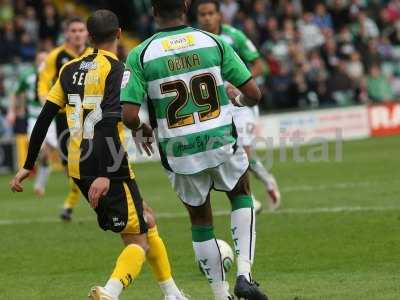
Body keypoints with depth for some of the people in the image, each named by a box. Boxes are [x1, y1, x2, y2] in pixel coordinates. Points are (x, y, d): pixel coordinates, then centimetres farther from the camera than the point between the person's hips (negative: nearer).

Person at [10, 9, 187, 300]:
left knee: (145, 219, 24)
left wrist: (28, 166, 17)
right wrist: (105, 175, -26)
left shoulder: (70, 69, 12)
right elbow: (108, 124, -20)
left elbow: (44, 118, 11)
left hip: (78, 167, 7)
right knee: (140, 242, -3)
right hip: (108, 168, -7)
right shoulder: (116, 69, -8)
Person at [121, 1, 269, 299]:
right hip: (222, 145, 0)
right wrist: (237, 96, 20)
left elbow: (129, 116, -13)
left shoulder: (140, 55, -7)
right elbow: (254, 95, -3)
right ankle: (244, 274, 10)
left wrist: (143, 129, 10)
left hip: (180, 154, 0)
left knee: (201, 220, 21)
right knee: (242, 195, 27)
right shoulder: (214, 43, -4)